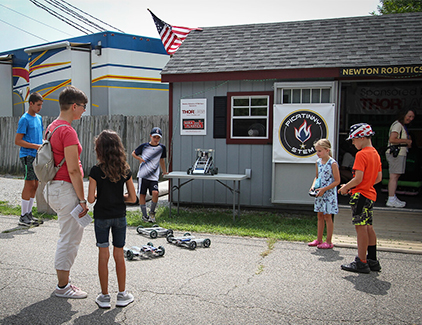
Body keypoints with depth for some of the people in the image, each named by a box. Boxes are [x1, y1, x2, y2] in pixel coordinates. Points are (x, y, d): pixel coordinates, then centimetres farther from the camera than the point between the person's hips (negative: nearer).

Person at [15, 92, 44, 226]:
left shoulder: (39, 118, 15)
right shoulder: (24, 119, -9)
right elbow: (17, 141, -13)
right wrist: (36, 146, -18)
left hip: (37, 155, 8)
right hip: (28, 155, -8)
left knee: (35, 185, 9)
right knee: (29, 185, -7)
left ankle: (29, 214, 18)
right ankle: (23, 217, 1)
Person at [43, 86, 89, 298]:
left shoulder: (52, 127, 13)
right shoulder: (68, 131, -18)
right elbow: (73, 170, -20)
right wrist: (82, 200, -15)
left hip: (53, 186, 10)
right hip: (66, 188, -10)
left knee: (69, 236, 18)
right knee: (70, 238, 1)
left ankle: (63, 281, 28)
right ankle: (63, 287, 13)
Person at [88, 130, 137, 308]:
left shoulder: (96, 171, -13)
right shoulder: (125, 170, -5)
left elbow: (90, 198, -15)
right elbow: (132, 198, -3)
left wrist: (98, 196, 6)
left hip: (101, 217, -2)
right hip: (120, 216, 2)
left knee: (103, 255, 8)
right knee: (119, 255, 12)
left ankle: (104, 296, 17)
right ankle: (122, 295, 21)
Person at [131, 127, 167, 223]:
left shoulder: (162, 148, 8)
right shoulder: (144, 146, 3)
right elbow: (133, 153, 17)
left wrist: (164, 171, 26)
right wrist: (140, 159, 0)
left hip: (154, 176, 0)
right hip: (143, 175, 0)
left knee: (155, 193, -18)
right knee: (142, 195, 3)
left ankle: (152, 212, 4)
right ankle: (144, 215, 18)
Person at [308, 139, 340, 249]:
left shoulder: (332, 163, -14)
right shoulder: (318, 162, 6)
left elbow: (337, 181, -14)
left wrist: (324, 189, -20)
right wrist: (313, 186, 0)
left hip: (329, 194, -6)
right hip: (319, 194, 6)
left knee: (327, 216, 0)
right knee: (320, 216, 12)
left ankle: (329, 242, 11)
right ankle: (319, 239, 22)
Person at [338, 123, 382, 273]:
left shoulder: (361, 154, -16)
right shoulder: (375, 153, 12)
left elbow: (358, 179, -22)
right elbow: (379, 178, 16)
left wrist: (346, 187, -6)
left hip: (360, 195, -9)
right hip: (370, 194, 9)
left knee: (361, 227, -4)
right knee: (368, 227, 15)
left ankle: (361, 263, 3)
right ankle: (373, 261, 22)